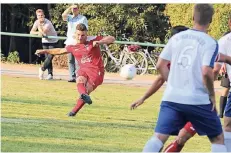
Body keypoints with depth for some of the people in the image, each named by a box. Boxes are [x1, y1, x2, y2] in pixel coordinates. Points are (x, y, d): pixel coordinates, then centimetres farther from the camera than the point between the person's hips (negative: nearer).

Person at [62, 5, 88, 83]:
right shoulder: (69, 17, 16)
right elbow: (63, 15, -6)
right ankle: (72, 77, 6)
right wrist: (70, 7, -4)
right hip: (69, 42, 5)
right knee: (70, 60, 3)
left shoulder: (83, 18, 6)